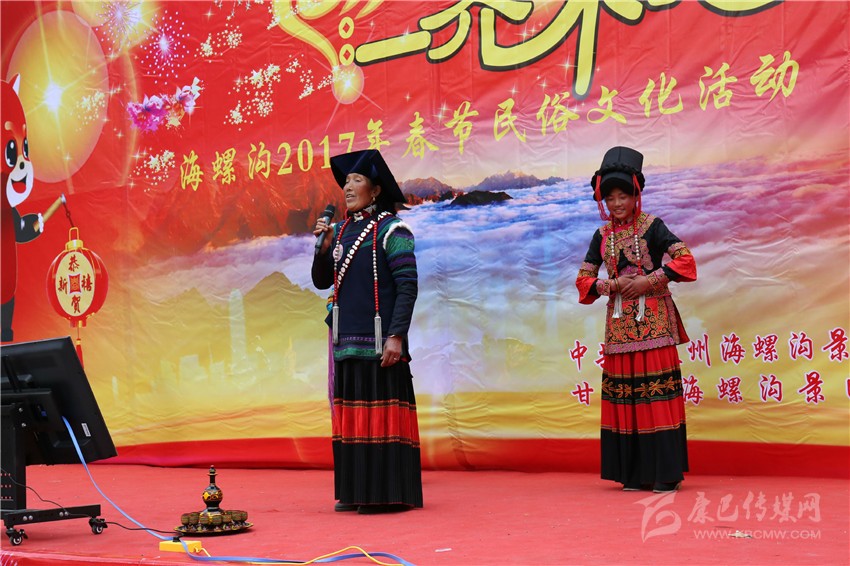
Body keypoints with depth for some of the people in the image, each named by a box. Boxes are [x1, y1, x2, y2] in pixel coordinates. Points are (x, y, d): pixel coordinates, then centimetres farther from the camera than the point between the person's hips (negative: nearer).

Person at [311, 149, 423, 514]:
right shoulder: (342, 230, 15)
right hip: (347, 340, 7)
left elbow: (408, 285, -12)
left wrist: (396, 336, -20)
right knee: (352, 412, 9)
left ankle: (390, 494, -2)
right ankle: (360, 492, 16)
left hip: (378, 341, -7)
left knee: (383, 412, -6)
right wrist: (324, 246, -2)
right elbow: (321, 281, 16)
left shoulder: (390, 229, -6)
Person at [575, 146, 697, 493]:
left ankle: (665, 472, -4)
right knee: (622, 390, 2)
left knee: (657, 386, -8)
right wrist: (611, 285, -8)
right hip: (619, 321, 4)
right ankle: (634, 473, 10)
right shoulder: (602, 235, 11)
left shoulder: (651, 226, -1)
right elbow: (584, 278, 12)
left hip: (653, 318, -4)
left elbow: (684, 259, -10)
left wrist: (649, 281, -17)